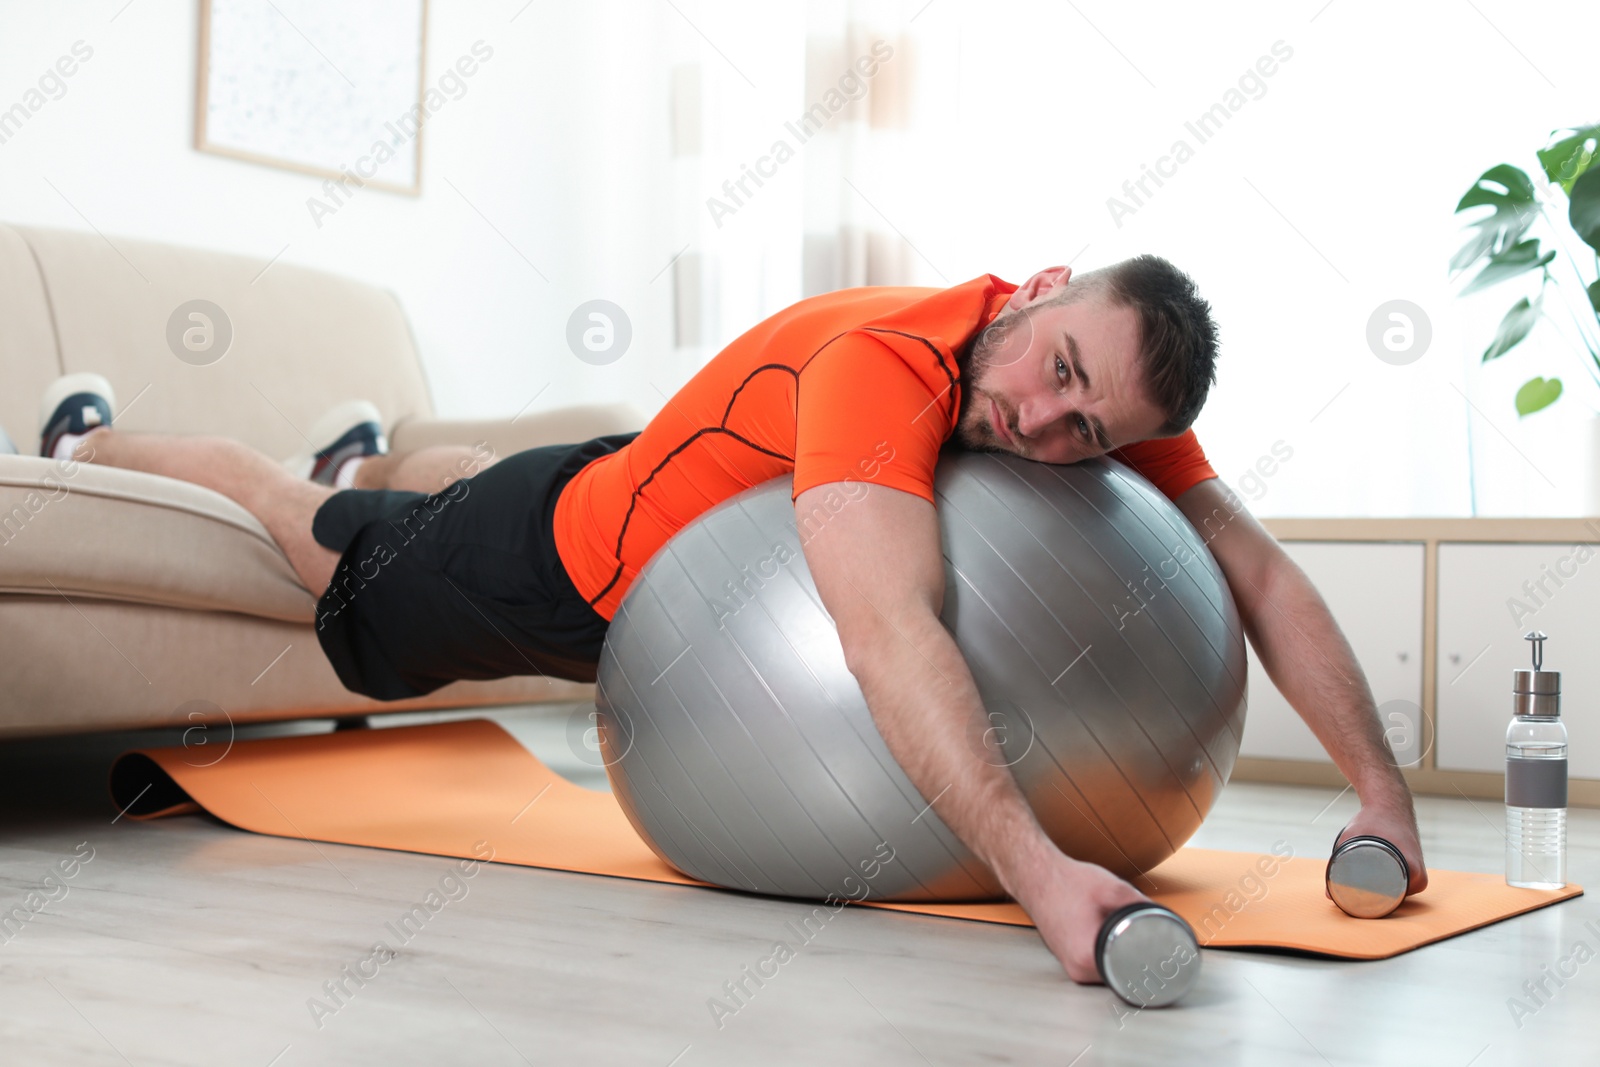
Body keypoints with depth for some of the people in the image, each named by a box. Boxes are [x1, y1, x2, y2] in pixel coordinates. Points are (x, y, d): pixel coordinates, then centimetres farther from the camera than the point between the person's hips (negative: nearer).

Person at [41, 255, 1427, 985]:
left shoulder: (1110, 405, -24)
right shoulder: (886, 362, -46)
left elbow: (1260, 574, -20)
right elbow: (888, 631, -59)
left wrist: (1384, 794, -26)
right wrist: (1037, 870, -67)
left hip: (698, 556, 6)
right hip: (562, 564, -6)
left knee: (474, 488, 39)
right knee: (297, 521, 23)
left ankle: (368, 456, 74)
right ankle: (87, 442, 52)